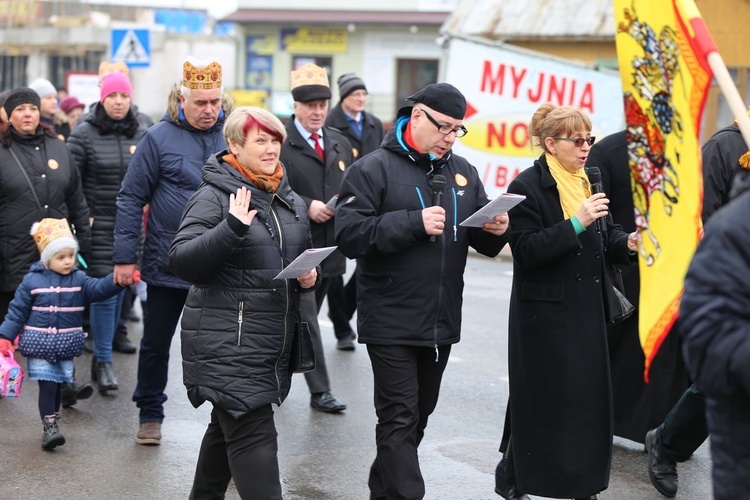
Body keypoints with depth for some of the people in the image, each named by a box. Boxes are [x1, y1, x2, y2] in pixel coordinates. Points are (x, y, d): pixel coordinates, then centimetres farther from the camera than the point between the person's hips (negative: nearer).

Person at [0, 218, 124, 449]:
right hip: (39, 345, -3)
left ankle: (52, 424, 25)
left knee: (59, 386, 11)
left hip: (66, 345, 3)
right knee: (47, 384, -9)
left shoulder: (79, 279, 2)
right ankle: (49, 427, -6)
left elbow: (98, 288, -13)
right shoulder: (32, 280, -4)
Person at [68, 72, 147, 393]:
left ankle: (102, 351, 26)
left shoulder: (141, 135, 6)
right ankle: (104, 362, 0)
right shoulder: (84, 135, -4)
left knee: (120, 289, 9)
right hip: (99, 227, -4)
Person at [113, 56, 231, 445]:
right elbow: (131, 198, -4)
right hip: (167, 263, -1)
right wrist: (124, 257, -8)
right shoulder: (159, 138, -6)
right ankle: (149, 415, 27)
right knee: (156, 342, 11)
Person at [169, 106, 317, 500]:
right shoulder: (213, 196, -10)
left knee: (229, 427, 20)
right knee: (253, 434, -10)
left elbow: (303, 256, 27)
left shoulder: (289, 200, 13)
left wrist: (309, 275, 5)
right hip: (226, 343, -8)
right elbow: (181, 260, -19)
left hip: (273, 343, 8)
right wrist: (231, 227, -31)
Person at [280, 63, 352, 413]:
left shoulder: (340, 143, 15)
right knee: (306, 317, -7)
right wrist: (308, 206, -20)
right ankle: (319, 391, -4)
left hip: (328, 246, 6)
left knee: (306, 316, 13)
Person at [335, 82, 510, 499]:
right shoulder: (374, 169, -8)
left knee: (419, 415, 17)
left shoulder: (463, 172, 10)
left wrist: (496, 230, -10)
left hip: (442, 321, 6)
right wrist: (414, 223, -25)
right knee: (400, 421, -5)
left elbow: (485, 244, 14)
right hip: (392, 322, -6)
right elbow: (349, 234, -19)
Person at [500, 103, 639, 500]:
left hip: (586, 309, 7)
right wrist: (576, 223, -26)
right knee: (542, 398, 0)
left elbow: (605, 235, 13)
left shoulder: (588, 180, 12)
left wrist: (627, 244, -8)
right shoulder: (528, 186, -11)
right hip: (545, 312, -7)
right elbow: (527, 250, -19)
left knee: (589, 396, 8)